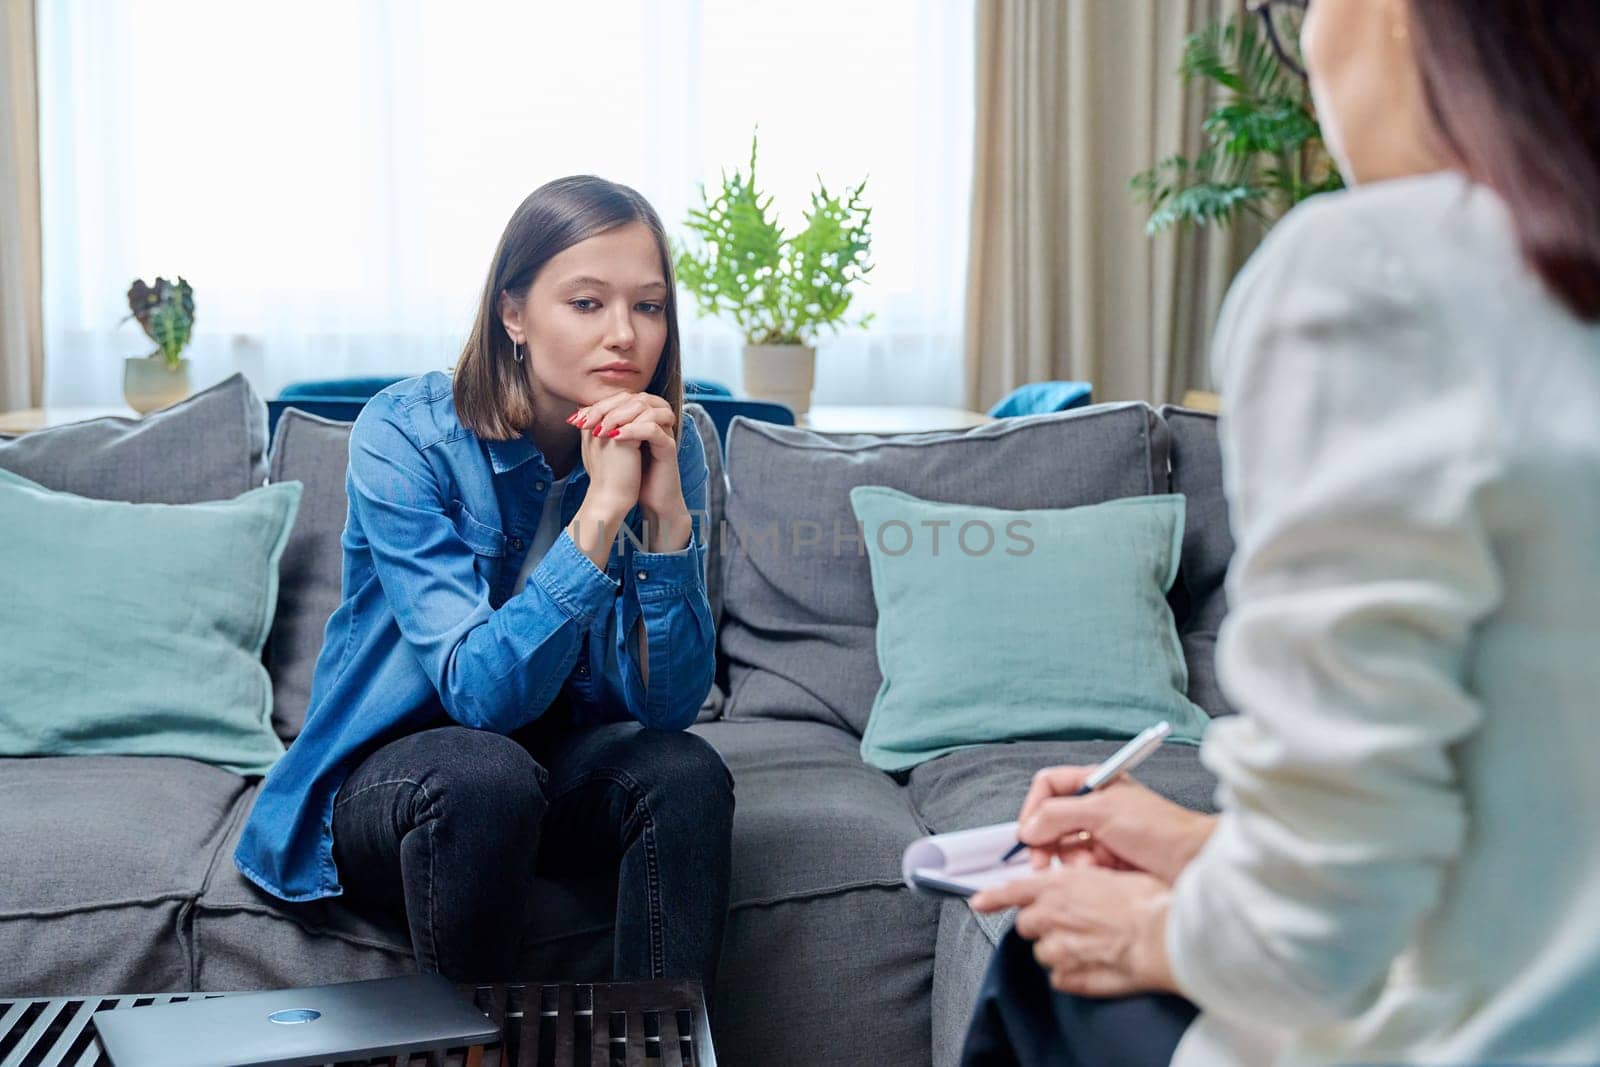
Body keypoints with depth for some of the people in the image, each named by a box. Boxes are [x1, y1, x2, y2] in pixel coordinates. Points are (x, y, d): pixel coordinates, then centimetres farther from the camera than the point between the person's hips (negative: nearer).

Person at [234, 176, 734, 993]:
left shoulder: (667, 444, -10)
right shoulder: (403, 436, -21)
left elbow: (669, 705, -15)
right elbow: (480, 692, -28)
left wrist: (667, 513, -28)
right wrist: (601, 508, -34)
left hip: (560, 766, 3)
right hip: (389, 768, -3)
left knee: (686, 773, -26)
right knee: (482, 773, -34)